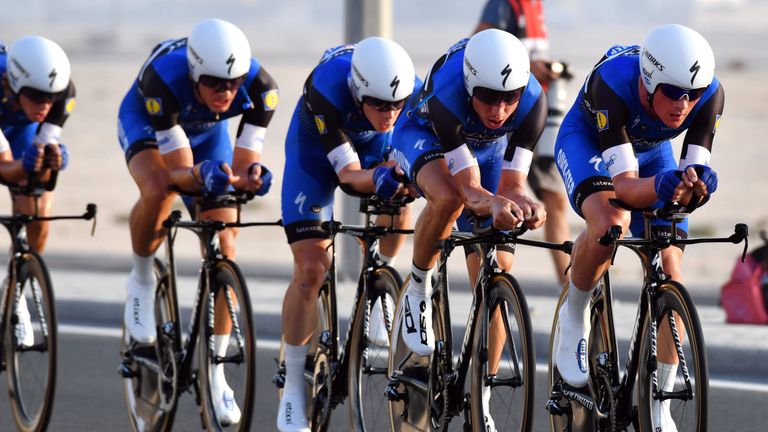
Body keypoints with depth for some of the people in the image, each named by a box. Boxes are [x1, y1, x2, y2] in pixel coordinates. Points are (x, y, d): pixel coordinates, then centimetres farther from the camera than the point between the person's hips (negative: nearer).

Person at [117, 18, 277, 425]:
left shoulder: (259, 86, -34)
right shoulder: (162, 78, -41)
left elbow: (243, 169, -27)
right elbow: (179, 171, -38)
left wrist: (252, 177, -50)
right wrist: (202, 175, -59)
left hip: (206, 130, 3)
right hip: (145, 120, -3)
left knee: (223, 249, -8)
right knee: (159, 190, -37)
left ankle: (215, 371, 2)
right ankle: (142, 279, -7)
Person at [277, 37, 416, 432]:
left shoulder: (412, 91, -32)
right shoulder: (326, 91, -41)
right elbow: (349, 173, -38)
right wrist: (377, 179, -59)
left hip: (375, 145, 3)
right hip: (318, 145, -3)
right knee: (310, 268, -12)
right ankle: (292, 388, 1)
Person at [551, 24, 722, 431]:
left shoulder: (710, 93, -31)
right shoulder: (613, 82, -41)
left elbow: (695, 169, -28)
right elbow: (625, 185, -41)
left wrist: (698, 181, -52)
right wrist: (659, 185, -63)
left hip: (650, 150, 4)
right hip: (586, 140, -4)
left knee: (669, 275, -7)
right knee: (611, 222, -36)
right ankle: (574, 316, -7)